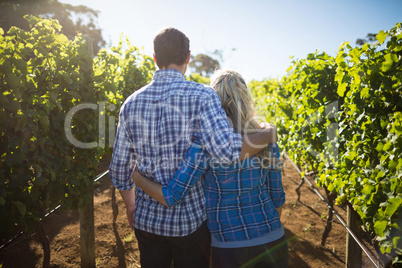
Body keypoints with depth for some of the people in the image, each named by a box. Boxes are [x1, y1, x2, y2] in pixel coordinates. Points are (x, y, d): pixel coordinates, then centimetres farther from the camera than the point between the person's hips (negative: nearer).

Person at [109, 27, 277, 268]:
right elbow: (228, 150, -32)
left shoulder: (131, 103, -2)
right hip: (191, 221, -3)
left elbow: (120, 168, 3)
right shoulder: (201, 96, -17)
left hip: (147, 219, 4)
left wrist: (130, 205, 20)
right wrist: (268, 134, -14)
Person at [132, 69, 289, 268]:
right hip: (273, 242, 4)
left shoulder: (206, 144, -17)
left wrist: (135, 175, 1)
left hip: (230, 248, -3)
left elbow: (170, 197, -15)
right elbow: (276, 196, 5)